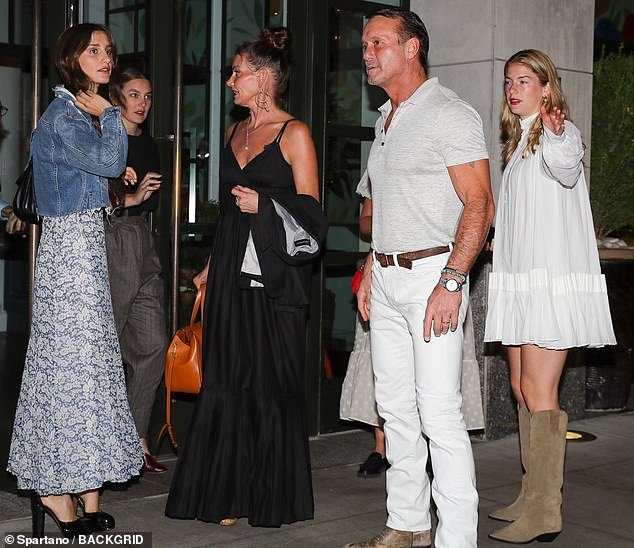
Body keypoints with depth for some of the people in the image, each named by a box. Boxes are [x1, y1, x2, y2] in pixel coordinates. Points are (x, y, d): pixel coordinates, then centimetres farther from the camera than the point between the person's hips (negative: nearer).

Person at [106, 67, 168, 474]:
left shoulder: (148, 144, 17)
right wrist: (130, 197, -14)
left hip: (143, 245, 7)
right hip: (110, 242, -7)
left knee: (154, 345, 1)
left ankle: (136, 438, 10)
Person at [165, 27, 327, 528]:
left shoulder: (294, 134, -4)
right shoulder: (235, 132, 16)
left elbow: (309, 211, -5)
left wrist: (264, 204, -19)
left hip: (274, 278, -6)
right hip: (231, 274, 6)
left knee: (271, 385, 0)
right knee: (226, 383, 6)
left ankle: (272, 497, 12)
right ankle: (228, 495, 14)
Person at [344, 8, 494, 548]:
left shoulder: (450, 114, -9)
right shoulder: (386, 120, 18)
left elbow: (479, 204, -16)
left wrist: (451, 281, -23)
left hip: (432, 273, -9)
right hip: (386, 280, 9)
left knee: (440, 412, -10)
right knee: (396, 407, 12)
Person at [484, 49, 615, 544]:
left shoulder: (560, 132, -6)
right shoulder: (519, 141, 21)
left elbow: (566, 169, -31)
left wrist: (556, 141, -47)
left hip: (552, 278, -9)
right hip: (521, 278, 9)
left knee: (538, 391, -11)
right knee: (522, 388, 10)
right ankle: (533, 498, 18)